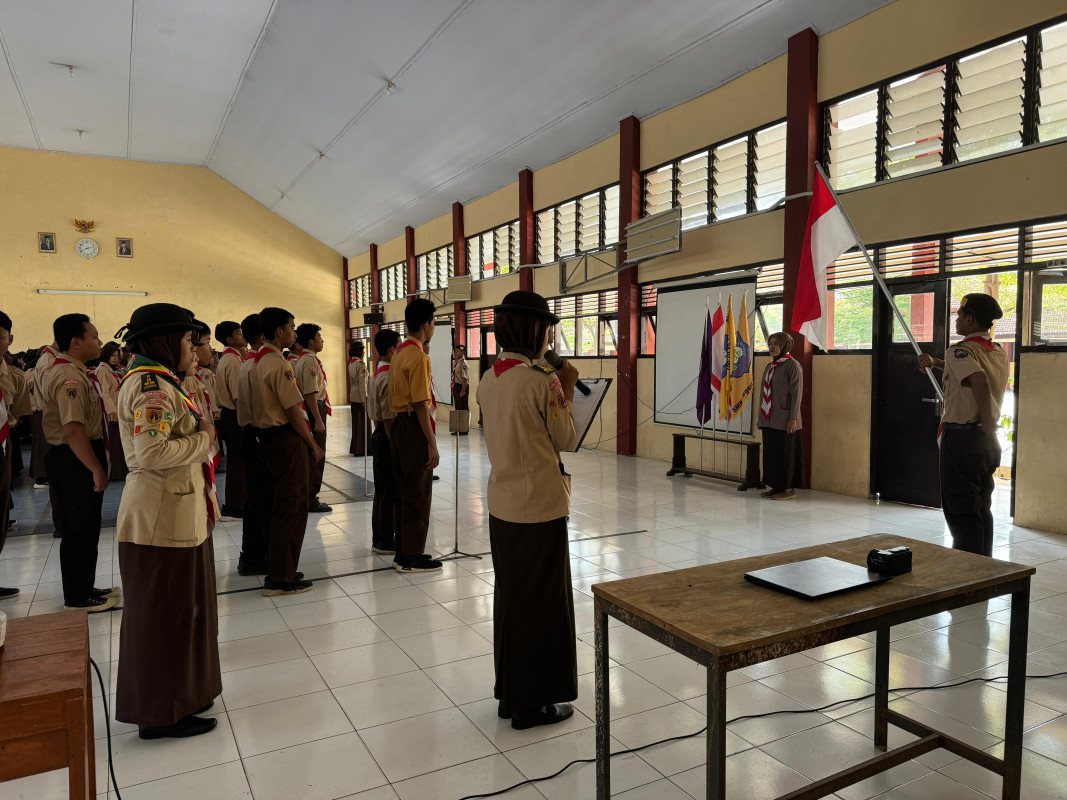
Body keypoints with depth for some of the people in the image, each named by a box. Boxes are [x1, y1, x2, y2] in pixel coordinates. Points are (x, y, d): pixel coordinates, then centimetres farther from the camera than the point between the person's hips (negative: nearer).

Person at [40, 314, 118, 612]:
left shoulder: (67, 371, 13)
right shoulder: (69, 377, -21)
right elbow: (73, 430, -29)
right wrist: (97, 470, -24)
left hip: (76, 458, 11)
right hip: (75, 460, -11)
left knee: (86, 525, 19)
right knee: (80, 528, 1)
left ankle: (84, 587, 32)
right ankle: (77, 598, 14)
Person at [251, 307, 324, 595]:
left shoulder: (258, 362, 13)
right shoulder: (279, 364, -17)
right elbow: (293, 411, -19)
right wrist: (313, 445, -11)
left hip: (267, 438, 10)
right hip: (287, 440, -10)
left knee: (279, 506, 17)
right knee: (292, 509, -2)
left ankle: (276, 569, 27)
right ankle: (281, 578, 4)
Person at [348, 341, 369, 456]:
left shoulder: (351, 364, 11)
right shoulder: (360, 364, -15)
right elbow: (362, 383, -18)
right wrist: (364, 400, -17)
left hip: (353, 396, 9)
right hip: (360, 396, -9)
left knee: (356, 422, 14)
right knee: (363, 422, -2)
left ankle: (355, 448, 20)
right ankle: (362, 448, 3)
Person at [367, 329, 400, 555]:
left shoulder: (377, 374, 13)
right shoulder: (388, 376, -19)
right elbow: (389, 416, -23)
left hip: (379, 434, 11)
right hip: (388, 436, -11)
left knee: (382, 490, 16)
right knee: (390, 491, -1)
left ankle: (380, 538, 25)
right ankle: (386, 542, 8)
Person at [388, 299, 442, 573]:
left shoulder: (400, 353, 12)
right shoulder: (418, 356, -16)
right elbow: (420, 403, -20)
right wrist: (432, 443, -18)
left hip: (399, 425, 10)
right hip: (415, 427, -9)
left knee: (405, 491, 15)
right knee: (418, 494, 0)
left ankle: (403, 552, 24)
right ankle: (412, 557, 9)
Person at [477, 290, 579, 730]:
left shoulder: (488, 378, 4)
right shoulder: (543, 380, -18)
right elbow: (564, 439, -7)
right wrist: (567, 390, 2)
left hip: (502, 503, 7)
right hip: (540, 505, -7)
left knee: (509, 595, 18)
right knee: (542, 600, 7)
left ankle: (509, 692, 31)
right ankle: (532, 703, 20)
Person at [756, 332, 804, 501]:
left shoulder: (793, 366, -9)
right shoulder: (769, 367, 14)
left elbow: (796, 393, -13)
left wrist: (793, 418, -17)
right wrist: (760, 416, 17)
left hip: (784, 420, -8)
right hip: (768, 419, 8)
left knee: (785, 454, -1)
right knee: (770, 453, 10)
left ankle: (789, 489, 7)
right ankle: (775, 486, 18)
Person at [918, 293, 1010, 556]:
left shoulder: (960, 351, -14)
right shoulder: (999, 352, 12)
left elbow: (980, 381, -32)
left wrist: (987, 424, -24)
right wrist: (936, 362, 26)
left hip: (961, 438, -8)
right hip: (988, 442, 9)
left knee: (960, 512, -3)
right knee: (981, 510, 17)